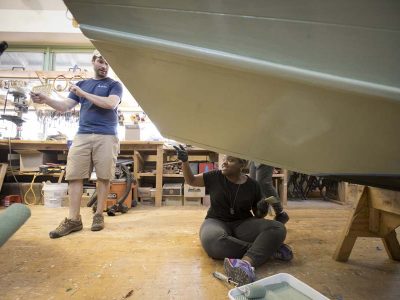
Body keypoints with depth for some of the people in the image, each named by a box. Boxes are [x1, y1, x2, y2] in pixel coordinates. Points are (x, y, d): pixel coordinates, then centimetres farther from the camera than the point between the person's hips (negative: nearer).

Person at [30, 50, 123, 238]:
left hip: (106, 136, -3)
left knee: (103, 176, -2)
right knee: (74, 175, -2)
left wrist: (83, 93, -4)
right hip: (82, 135, 4)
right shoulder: (81, 84, 22)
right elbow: (64, 106, 14)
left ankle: (99, 215, 11)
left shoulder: (114, 85, 11)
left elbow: (110, 104, -10)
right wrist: (46, 100, -6)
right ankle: (73, 219, 4)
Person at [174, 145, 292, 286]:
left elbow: (257, 215, 9)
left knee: (278, 228, -25)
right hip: (216, 222, -1)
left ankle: (247, 262, -47)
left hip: (243, 224, 1)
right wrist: (184, 161, -11)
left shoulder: (252, 185, -2)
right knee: (213, 240, -39)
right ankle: (268, 249, -25)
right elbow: (191, 180, 5)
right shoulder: (215, 177, -3)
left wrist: (261, 211, -16)